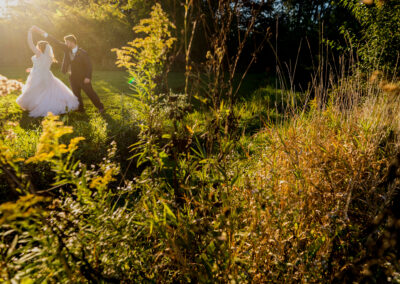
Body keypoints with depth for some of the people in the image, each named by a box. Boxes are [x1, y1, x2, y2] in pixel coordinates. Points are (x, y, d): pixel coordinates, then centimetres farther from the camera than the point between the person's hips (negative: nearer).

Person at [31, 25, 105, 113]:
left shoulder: (82, 53, -15)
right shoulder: (67, 49, -1)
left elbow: (88, 65, -13)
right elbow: (56, 42, -3)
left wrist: (88, 77, -21)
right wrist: (41, 32, -8)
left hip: (83, 78, -5)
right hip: (73, 77, 6)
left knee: (90, 92, 1)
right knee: (76, 95, 11)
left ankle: (100, 107, 13)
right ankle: (80, 108, 24)